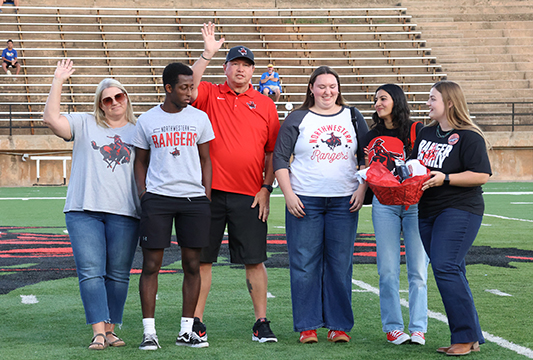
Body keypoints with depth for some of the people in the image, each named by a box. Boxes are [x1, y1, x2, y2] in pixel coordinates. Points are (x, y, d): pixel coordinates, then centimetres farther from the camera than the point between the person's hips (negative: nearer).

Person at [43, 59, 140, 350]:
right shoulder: (84, 124, 12)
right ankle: (98, 331, -10)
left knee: (118, 274, 2)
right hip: (84, 209, -1)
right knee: (91, 272, -9)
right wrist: (58, 82, -4)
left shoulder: (138, 132, 15)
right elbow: (51, 119, -2)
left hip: (125, 213, 1)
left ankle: (110, 329, 9)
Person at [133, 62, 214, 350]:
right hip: (157, 197, -1)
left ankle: (186, 330, 12)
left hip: (194, 198, 1)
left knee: (192, 265, 3)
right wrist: (143, 194, 1)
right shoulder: (146, 121, 6)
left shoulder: (199, 118, 8)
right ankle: (149, 331, 1)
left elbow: (205, 159, 12)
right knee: (151, 264, -4)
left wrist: (207, 197, 4)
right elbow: (141, 162, 13)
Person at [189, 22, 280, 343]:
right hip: (210, 191, 0)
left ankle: (262, 323, 10)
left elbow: (273, 152, 10)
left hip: (249, 196, 1)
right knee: (201, 258, 3)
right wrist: (207, 54, -20)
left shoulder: (265, 104, 10)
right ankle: (196, 323, 11)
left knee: (255, 260, 2)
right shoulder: (210, 95, 8)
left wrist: (266, 188, 1)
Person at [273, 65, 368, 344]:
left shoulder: (353, 118, 11)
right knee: (305, 264, -1)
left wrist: (362, 190, 1)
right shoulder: (297, 119, 4)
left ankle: (339, 325, 10)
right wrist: (288, 195, -6)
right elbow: (280, 159, 3)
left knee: (340, 264, 3)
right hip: (304, 201, -2)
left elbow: (366, 157, 13)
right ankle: (307, 326, 6)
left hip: (344, 202, 2)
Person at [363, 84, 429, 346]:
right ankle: (393, 327, 6)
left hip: (415, 203, -2)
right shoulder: (372, 137, 14)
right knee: (388, 270, -1)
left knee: (418, 270, -3)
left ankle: (418, 329, 1)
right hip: (384, 204, 3)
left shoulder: (416, 130, 4)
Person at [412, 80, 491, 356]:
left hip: (459, 211, -8)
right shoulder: (425, 134, 15)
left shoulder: (469, 137, -9)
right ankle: (473, 336, 12)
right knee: (452, 273, 7)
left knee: (445, 268, -17)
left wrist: (445, 178, -20)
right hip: (427, 212, 8)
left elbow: (481, 175, -14)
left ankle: (466, 337, -11)